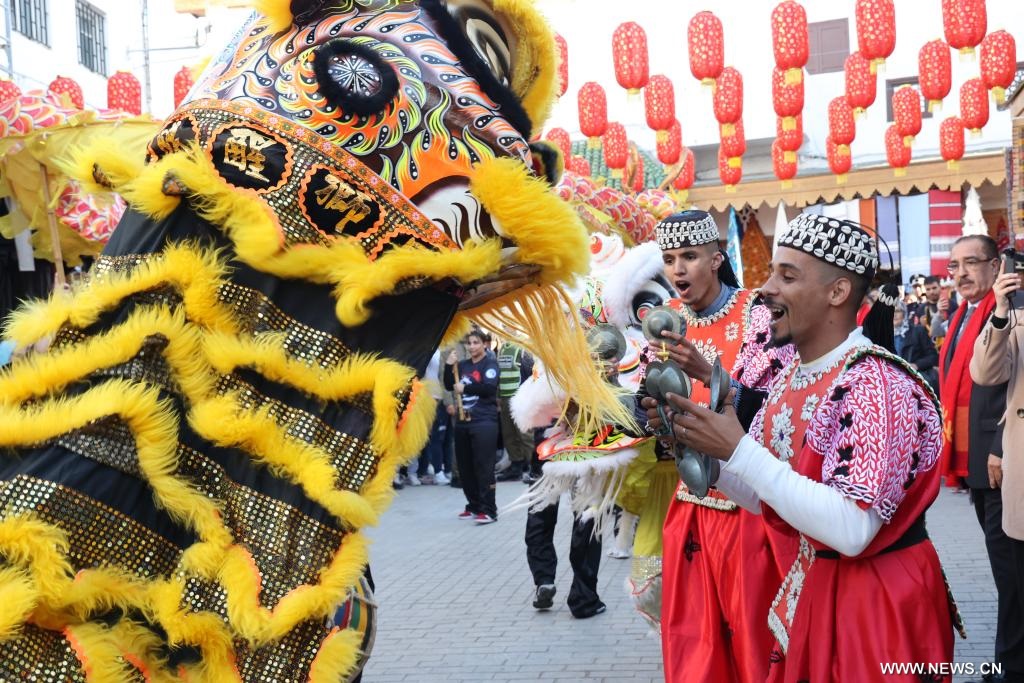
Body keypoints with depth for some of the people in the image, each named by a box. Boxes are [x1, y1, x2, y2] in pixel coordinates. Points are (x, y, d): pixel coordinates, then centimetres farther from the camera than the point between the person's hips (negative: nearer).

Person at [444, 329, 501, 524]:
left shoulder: (490, 363, -2)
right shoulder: (463, 365, 14)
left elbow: (490, 387, -15)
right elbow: (449, 386, 11)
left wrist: (465, 388, -10)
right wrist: (449, 366, -2)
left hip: (484, 422, -6)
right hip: (463, 420, 6)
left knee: (483, 467, -9)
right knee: (465, 467, 10)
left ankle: (488, 510, -6)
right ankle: (474, 506, 21)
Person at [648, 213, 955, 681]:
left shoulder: (875, 383, -23)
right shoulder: (788, 377, 3)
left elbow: (851, 531, -31)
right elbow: (763, 497, 8)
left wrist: (738, 450, -30)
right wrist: (692, 442, -7)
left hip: (879, 598, -8)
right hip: (810, 585, 8)